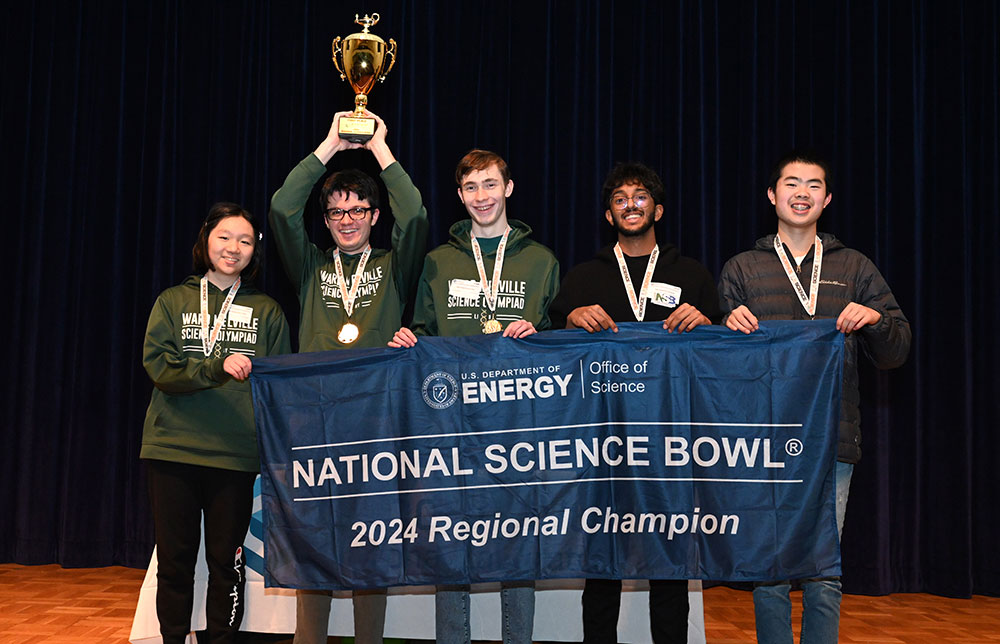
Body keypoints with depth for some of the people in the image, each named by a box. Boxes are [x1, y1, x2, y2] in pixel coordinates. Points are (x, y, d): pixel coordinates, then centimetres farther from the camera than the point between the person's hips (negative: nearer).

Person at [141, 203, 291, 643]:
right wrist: (218, 366, -20)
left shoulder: (267, 311, 10)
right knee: (174, 559, 6)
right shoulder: (173, 301, 9)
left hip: (236, 455, 0)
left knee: (227, 561, 3)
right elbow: (159, 366, -4)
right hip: (172, 450, 0)